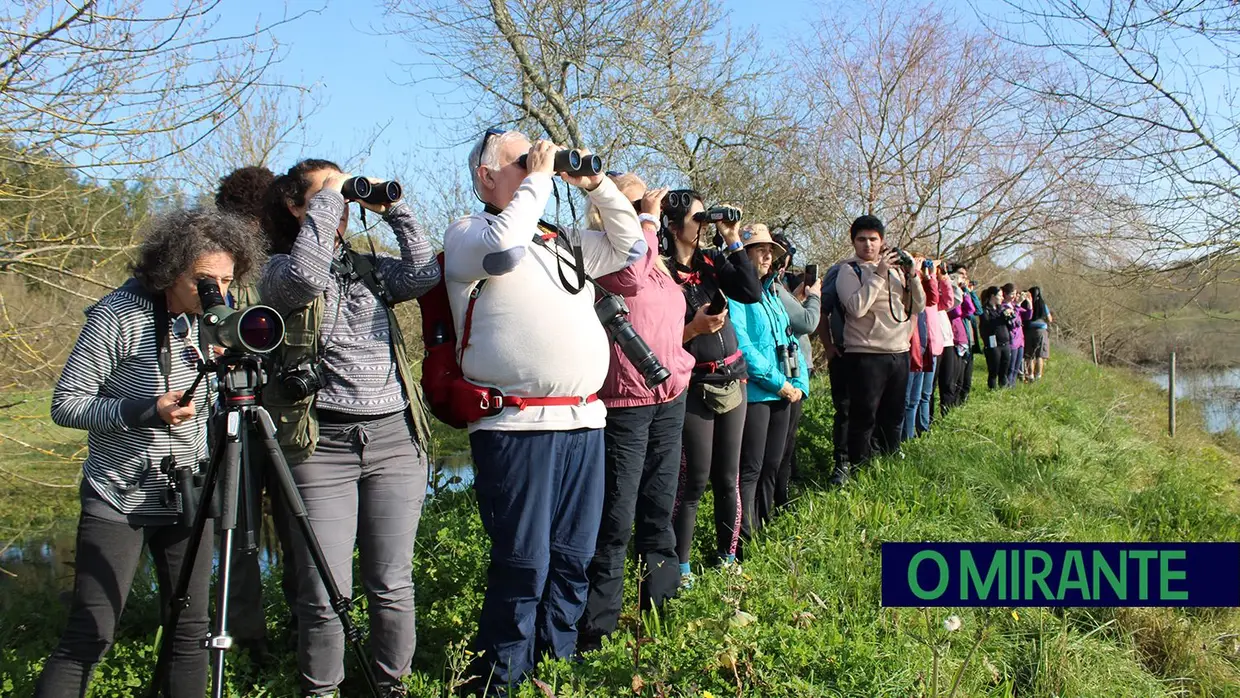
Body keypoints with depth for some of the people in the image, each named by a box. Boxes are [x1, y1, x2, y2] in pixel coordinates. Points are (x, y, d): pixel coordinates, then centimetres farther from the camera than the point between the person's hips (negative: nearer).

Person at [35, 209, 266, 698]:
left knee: (191, 632, 7)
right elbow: (66, 404, -12)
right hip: (118, 502, -5)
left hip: (189, 500, 5)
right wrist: (144, 411, -25)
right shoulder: (119, 315, -14)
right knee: (88, 638, -5)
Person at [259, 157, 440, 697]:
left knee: (392, 586, 7)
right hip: (321, 445, -4)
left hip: (395, 439, 4)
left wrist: (393, 209, 5)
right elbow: (305, 276, -20)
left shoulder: (368, 268, 17)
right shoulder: (279, 270, 3)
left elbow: (425, 274, 3)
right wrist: (326, 200, -9)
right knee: (323, 594, -3)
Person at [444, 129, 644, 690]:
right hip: (516, 426, -7)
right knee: (523, 563, -4)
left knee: (573, 558, 12)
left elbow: (629, 245, 27)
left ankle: (558, 662, 26)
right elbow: (504, 249, -21)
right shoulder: (465, 234, 1)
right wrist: (537, 180, -9)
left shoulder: (562, 243, 21)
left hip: (584, 422, 7)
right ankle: (500, 679, 11)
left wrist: (594, 184, 15)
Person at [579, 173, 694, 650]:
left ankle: (661, 602, 27)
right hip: (624, 402, -8)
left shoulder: (656, 263, 16)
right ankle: (598, 625, 4)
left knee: (660, 509, 15)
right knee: (616, 520, -6)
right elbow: (629, 275, -28)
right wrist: (649, 218, -17)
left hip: (669, 400, 8)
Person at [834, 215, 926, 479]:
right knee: (864, 417, -2)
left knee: (894, 417, 15)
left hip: (899, 352, 6)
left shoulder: (895, 268, 13)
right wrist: (879, 274, -17)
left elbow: (918, 307, 12)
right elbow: (856, 307, -20)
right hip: (866, 355, -6)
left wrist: (912, 275, -2)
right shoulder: (849, 270, -3)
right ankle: (859, 468, 7)